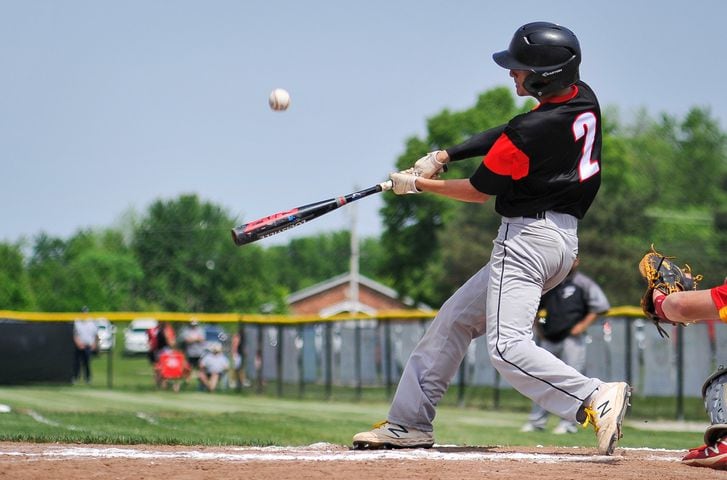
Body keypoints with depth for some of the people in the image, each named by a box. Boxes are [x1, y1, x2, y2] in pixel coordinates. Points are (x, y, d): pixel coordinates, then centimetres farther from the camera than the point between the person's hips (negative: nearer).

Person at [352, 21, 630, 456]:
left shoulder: (532, 131, -22)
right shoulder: (584, 99, 4)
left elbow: (480, 190, -7)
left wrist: (417, 184, 7)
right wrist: (444, 156, 10)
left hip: (530, 236, -10)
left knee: (507, 346, -19)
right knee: (456, 319, 18)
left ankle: (597, 398, -29)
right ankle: (409, 423, 22)